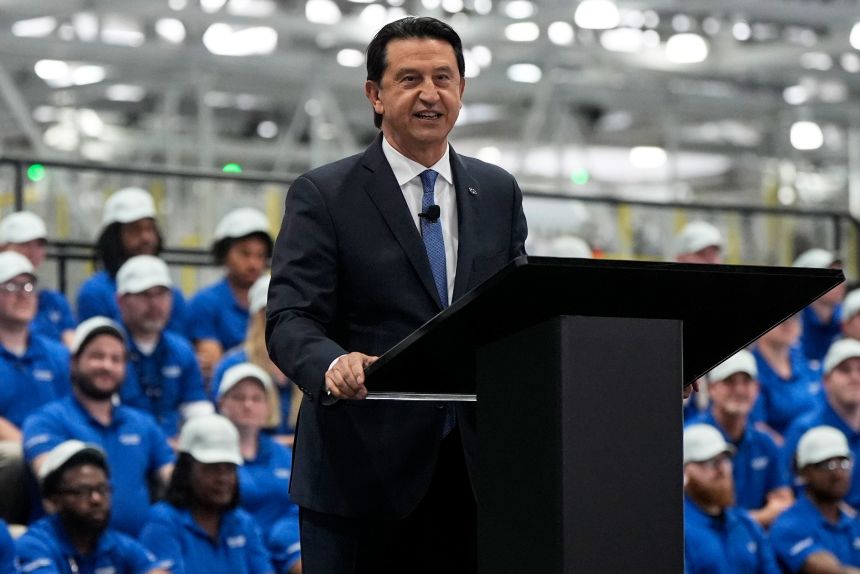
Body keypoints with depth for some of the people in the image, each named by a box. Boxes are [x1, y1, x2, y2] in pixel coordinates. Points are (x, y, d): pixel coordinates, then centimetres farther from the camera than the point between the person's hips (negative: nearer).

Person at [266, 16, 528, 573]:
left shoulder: (499, 192, 14)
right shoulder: (322, 195, 0)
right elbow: (290, 319, -8)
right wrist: (332, 364, -31)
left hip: (472, 467, 4)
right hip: (362, 469, -4)